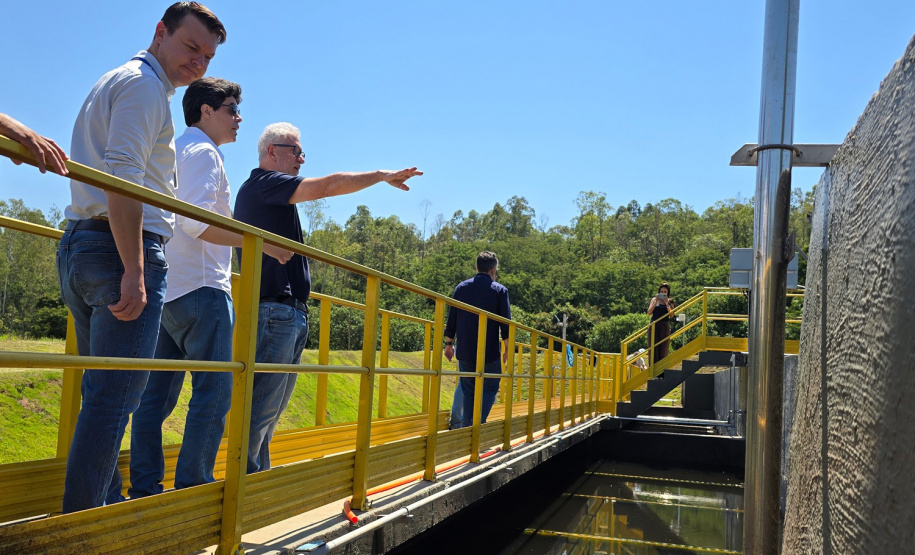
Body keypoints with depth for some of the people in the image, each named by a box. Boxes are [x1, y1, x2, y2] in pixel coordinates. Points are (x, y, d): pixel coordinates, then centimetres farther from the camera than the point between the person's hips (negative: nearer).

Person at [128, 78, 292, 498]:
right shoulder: (203, 152, -5)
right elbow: (197, 221, -20)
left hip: (165, 289, 10)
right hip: (200, 289, -10)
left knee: (156, 393, 7)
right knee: (213, 392, -8)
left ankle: (144, 488, 10)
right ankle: (192, 486, -8)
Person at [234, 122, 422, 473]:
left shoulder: (265, 190, 25)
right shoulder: (264, 183, -6)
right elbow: (328, 186, -16)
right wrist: (383, 175, -7)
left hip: (289, 315, 10)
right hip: (275, 310, -10)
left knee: (271, 410, 11)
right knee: (261, 408, -10)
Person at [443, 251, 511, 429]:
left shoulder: (461, 287, 6)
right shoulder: (500, 290, -3)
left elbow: (452, 319, 8)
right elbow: (506, 322, -5)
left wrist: (449, 343, 16)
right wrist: (508, 348, 2)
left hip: (465, 352, 3)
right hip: (489, 353, -3)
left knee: (468, 390, 13)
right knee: (489, 389, 6)